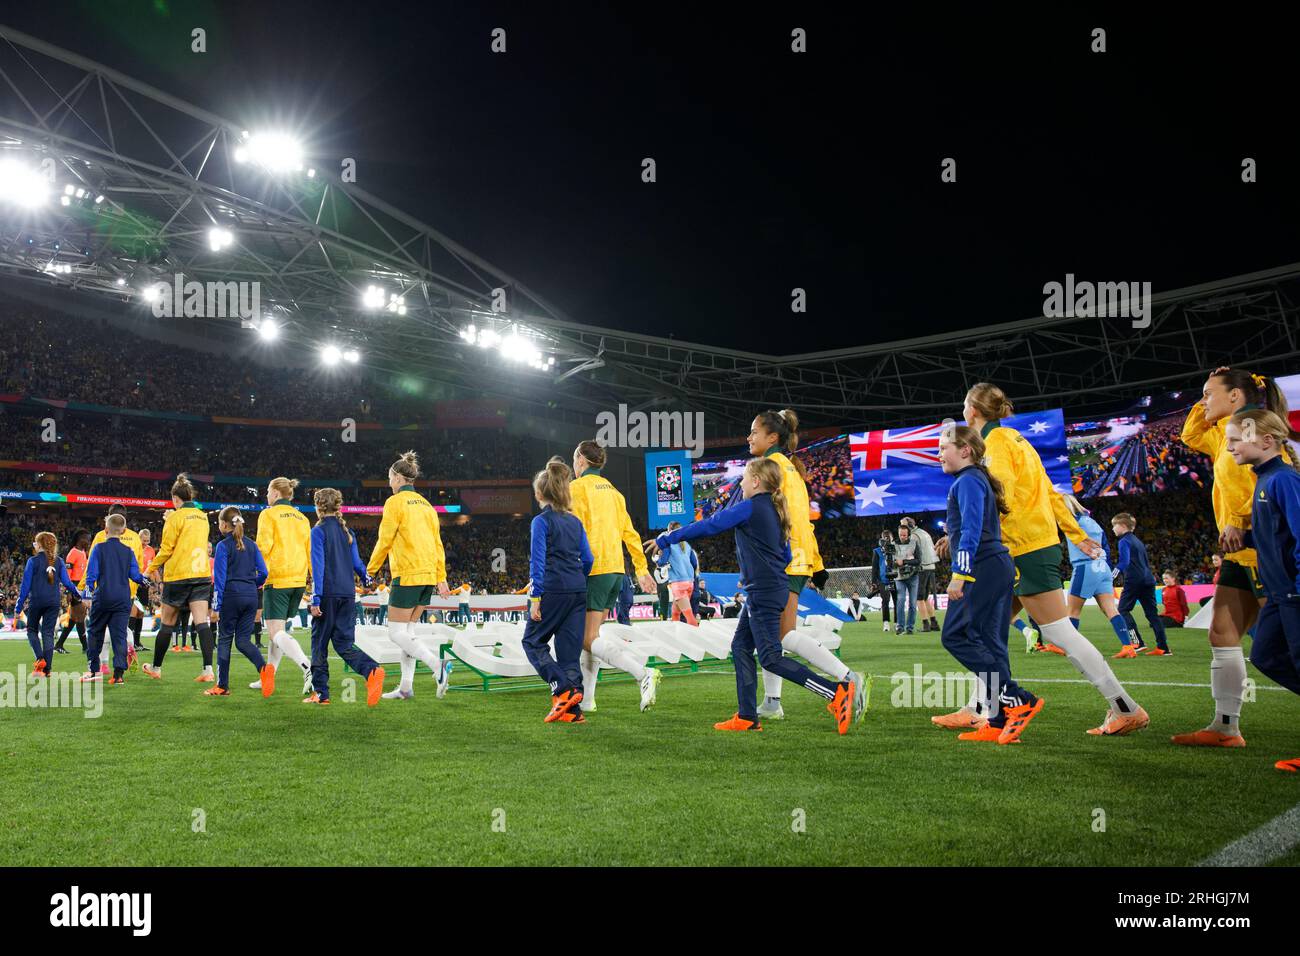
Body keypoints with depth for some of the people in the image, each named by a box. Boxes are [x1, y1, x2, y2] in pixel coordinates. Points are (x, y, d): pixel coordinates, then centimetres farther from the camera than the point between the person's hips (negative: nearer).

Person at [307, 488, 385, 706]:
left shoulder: (319, 531, -6)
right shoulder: (347, 531, 12)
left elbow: (318, 566, -12)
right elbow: (356, 562, 16)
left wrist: (316, 599, -14)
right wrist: (366, 578, 37)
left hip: (328, 593, -5)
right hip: (348, 594, 5)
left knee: (319, 642, 6)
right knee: (344, 643, 6)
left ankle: (320, 693, 8)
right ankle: (372, 671, -20)